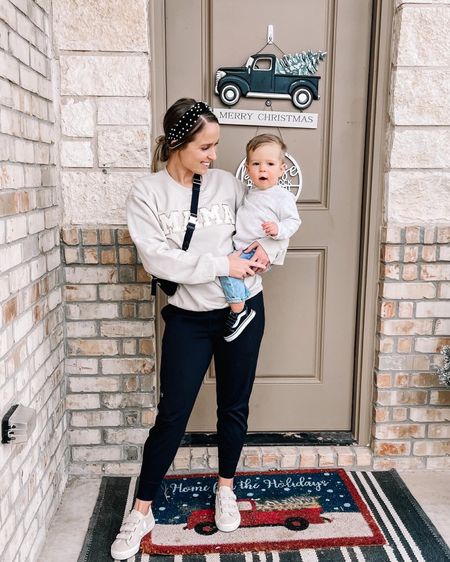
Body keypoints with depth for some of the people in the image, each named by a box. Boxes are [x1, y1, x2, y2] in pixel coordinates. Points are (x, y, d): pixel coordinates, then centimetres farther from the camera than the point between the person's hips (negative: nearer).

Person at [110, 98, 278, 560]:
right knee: (172, 414, 4)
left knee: (234, 407, 15)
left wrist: (263, 246, -7)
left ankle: (226, 490, 38)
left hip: (244, 309, 3)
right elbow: (158, 259, -18)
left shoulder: (227, 184, 1)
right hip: (188, 317, -2)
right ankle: (141, 512, 23)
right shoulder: (146, 193, -7)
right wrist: (223, 264, -19)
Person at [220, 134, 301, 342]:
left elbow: (293, 221, -11)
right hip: (240, 248, 9)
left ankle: (239, 311, -14)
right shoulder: (250, 194, 17)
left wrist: (278, 229, -29)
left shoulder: (283, 197, -6)